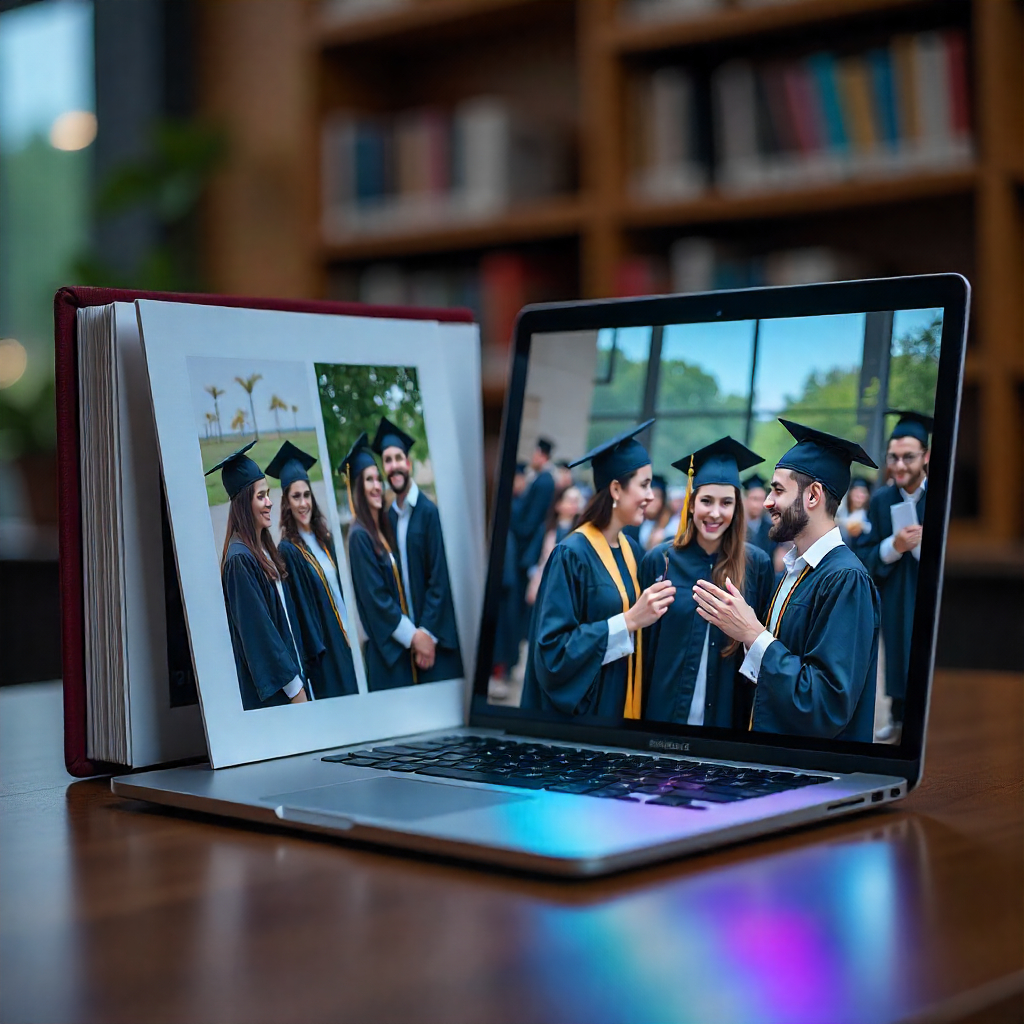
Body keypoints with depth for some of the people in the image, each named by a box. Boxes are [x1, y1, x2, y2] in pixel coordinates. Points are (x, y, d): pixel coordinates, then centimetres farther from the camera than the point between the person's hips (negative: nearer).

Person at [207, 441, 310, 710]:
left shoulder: (265, 550, 10)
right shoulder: (240, 560, -17)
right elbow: (258, 632, -19)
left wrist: (298, 680, 13)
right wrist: (294, 687, -17)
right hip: (268, 693, -9)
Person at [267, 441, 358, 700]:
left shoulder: (324, 540, 9)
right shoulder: (288, 550, -12)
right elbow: (299, 608, -14)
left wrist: (351, 634, 10)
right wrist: (317, 653, -16)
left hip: (344, 639, 7)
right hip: (323, 644, -7)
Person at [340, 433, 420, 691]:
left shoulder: (384, 529, 11)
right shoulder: (359, 536, -12)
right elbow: (376, 600, -17)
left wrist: (420, 635, 3)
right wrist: (414, 635, -14)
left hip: (405, 646, 8)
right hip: (386, 650, -8)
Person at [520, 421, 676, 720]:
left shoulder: (632, 551, 6)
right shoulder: (572, 554, -15)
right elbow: (554, 648, -20)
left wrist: (652, 609, -4)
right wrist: (630, 620, -24)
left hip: (623, 705, 7)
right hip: (579, 711, -7)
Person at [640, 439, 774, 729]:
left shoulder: (757, 565, -3)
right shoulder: (659, 561, -3)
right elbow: (645, 642, 2)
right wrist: (638, 709, 1)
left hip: (729, 712, 0)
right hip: (663, 706, 0)